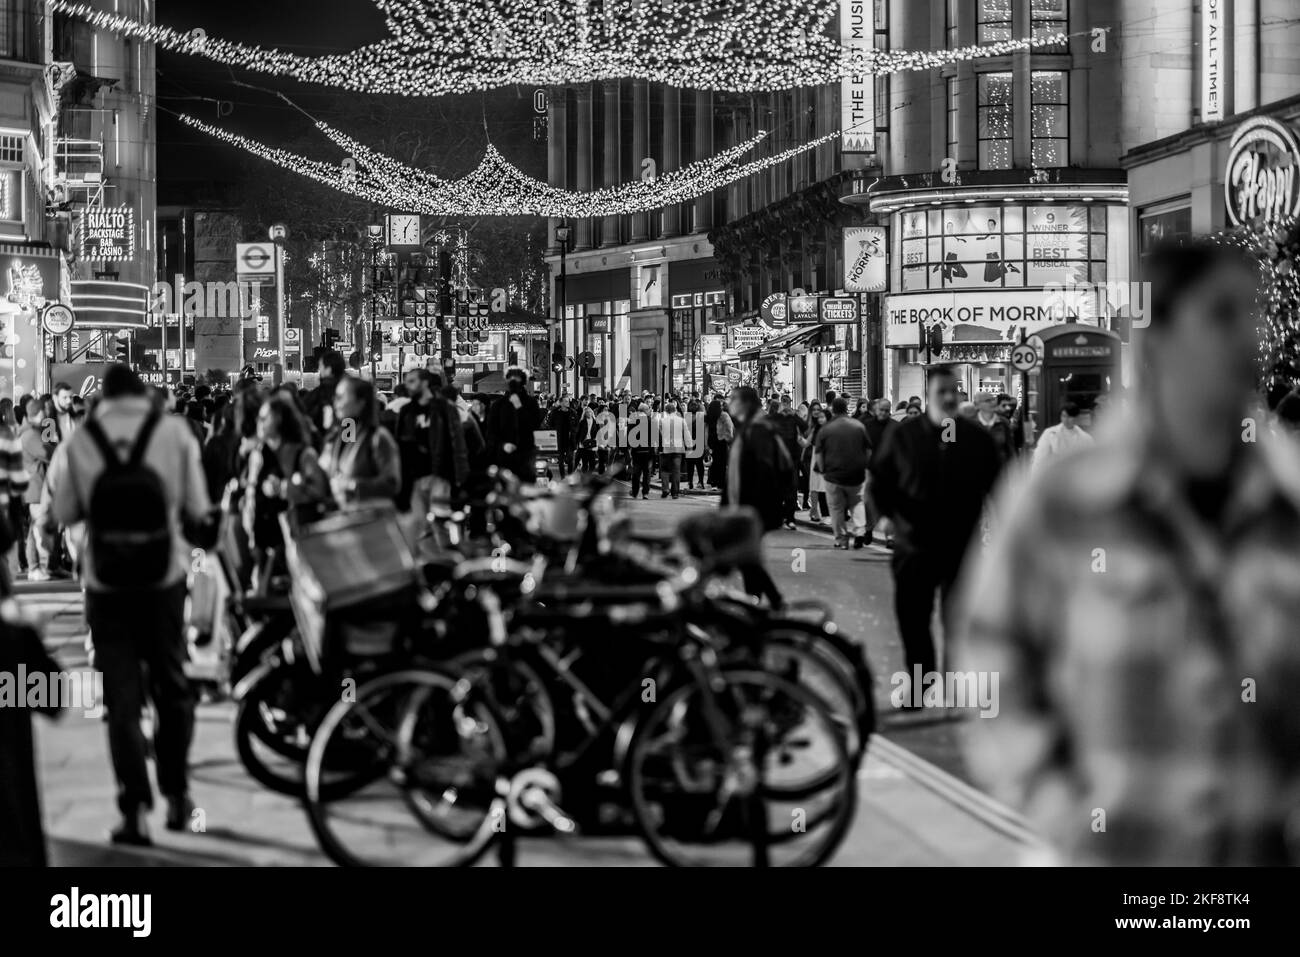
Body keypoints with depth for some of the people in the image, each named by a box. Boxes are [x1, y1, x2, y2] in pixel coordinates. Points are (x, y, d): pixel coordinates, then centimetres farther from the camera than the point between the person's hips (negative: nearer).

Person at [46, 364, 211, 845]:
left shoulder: (79, 440, -7)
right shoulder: (173, 431, -7)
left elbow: (64, 512, -2)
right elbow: (197, 507, -4)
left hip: (106, 583, 0)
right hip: (164, 577, 0)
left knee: (121, 697, 4)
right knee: (171, 686, 17)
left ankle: (136, 808, -3)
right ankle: (176, 794, 22)